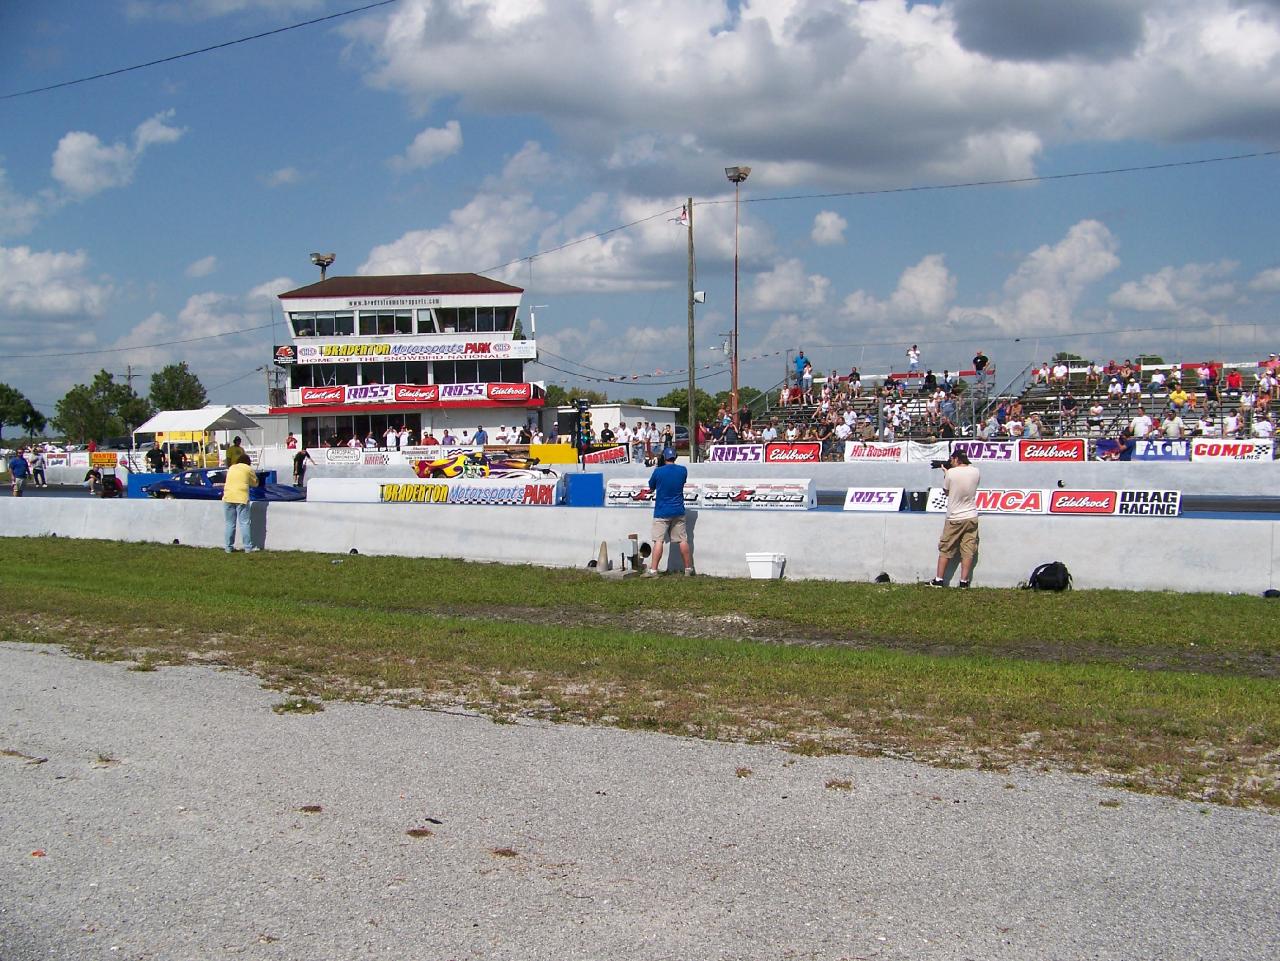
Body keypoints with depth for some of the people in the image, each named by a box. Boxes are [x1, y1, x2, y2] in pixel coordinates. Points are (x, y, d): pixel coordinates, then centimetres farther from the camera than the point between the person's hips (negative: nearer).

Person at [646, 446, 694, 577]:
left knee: (658, 540, -3)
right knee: (683, 540, 9)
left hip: (661, 512, -3)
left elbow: (651, 487, 4)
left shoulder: (658, 471, -11)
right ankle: (688, 568, 15)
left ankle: (653, 570, -6)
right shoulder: (683, 470, -2)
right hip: (678, 512, 3)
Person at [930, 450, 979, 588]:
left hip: (954, 518, -3)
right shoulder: (975, 472, -2)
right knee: (968, 551, 4)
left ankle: (939, 580, 9)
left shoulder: (951, 473, -12)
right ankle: (964, 582, 2)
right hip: (971, 517, 3)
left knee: (945, 550, 7)